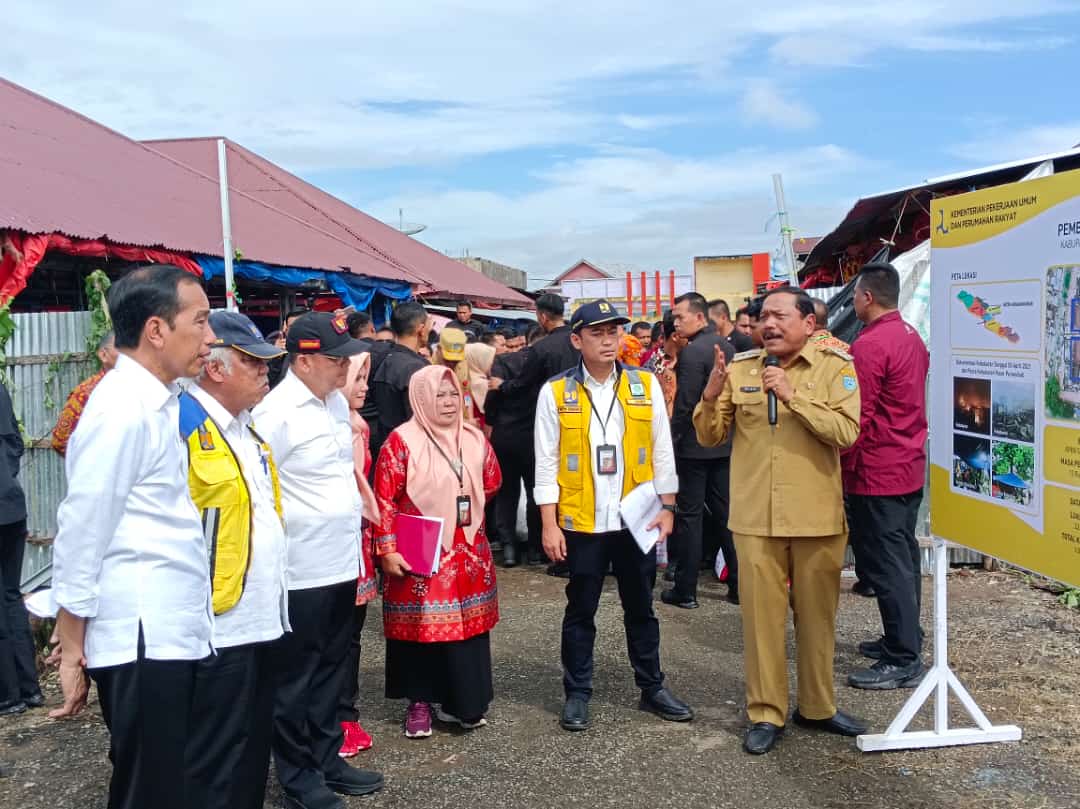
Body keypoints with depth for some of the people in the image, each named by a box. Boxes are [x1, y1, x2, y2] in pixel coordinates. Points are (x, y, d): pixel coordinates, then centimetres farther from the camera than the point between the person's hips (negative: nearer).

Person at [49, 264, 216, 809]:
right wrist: (72, 653, -10)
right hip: (142, 640, -9)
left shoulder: (157, 402, 11)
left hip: (171, 634, 9)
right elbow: (81, 535, -16)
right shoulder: (122, 409, -17)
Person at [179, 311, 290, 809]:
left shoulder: (244, 425, 13)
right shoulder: (184, 423, -17)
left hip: (260, 617, 9)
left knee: (253, 748, 19)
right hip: (218, 626, -9)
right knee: (216, 763, 4)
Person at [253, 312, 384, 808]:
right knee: (295, 679, 9)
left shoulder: (338, 402, 8)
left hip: (341, 562, 8)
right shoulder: (276, 412, -18)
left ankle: (326, 761, 33)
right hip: (301, 570, -8)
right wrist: (281, 543, -13)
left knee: (331, 671, 19)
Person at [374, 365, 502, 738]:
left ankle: (461, 701, 23)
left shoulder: (474, 438, 6)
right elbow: (385, 500, -12)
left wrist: (466, 502, 9)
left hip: (467, 550, 5)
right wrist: (388, 550, -15)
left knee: (468, 623, 9)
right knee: (422, 624, 4)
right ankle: (420, 702, 19)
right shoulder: (402, 441, -11)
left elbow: (492, 482, 20)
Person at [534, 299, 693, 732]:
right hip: (581, 522, -2)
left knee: (640, 608, 14)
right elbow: (546, 463, -4)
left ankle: (652, 687, 28)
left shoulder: (645, 385, 1)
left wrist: (666, 506, 3)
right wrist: (549, 525, -7)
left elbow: (662, 452, 6)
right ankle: (577, 694, 23)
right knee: (580, 611, 10)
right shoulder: (555, 393, -4)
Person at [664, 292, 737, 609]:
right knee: (726, 514, 12)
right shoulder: (728, 347, 8)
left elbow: (683, 404, -18)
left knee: (690, 516, 1)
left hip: (694, 446, -7)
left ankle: (685, 591, 8)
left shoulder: (692, 351, -16)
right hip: (726, 444, 7)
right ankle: (739, 585, 17)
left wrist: (672, 440, -9)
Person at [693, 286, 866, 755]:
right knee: (761, 616, 6)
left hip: (817, 518, -1)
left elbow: (846, 433, -15)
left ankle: (817, 706, 30)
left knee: (817, 615, 12)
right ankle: (766, 713, 19)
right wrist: (711, 395, -15)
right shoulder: (740, 369, 4)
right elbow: (709, 437, 4)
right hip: (756, 518, 1)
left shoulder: (836, 369, -2)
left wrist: (793, 395, -22)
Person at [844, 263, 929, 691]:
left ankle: (903, 661, 1)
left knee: (885, 565, -4)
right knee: (904, 557, 17)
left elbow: (857, 418, -19)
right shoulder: (913, 338, 10)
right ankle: (904, 639, 28)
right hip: (911, 467, 10)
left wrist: (844, 467, -10)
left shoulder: (869, 346, -18)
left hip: (876, 474, -9)